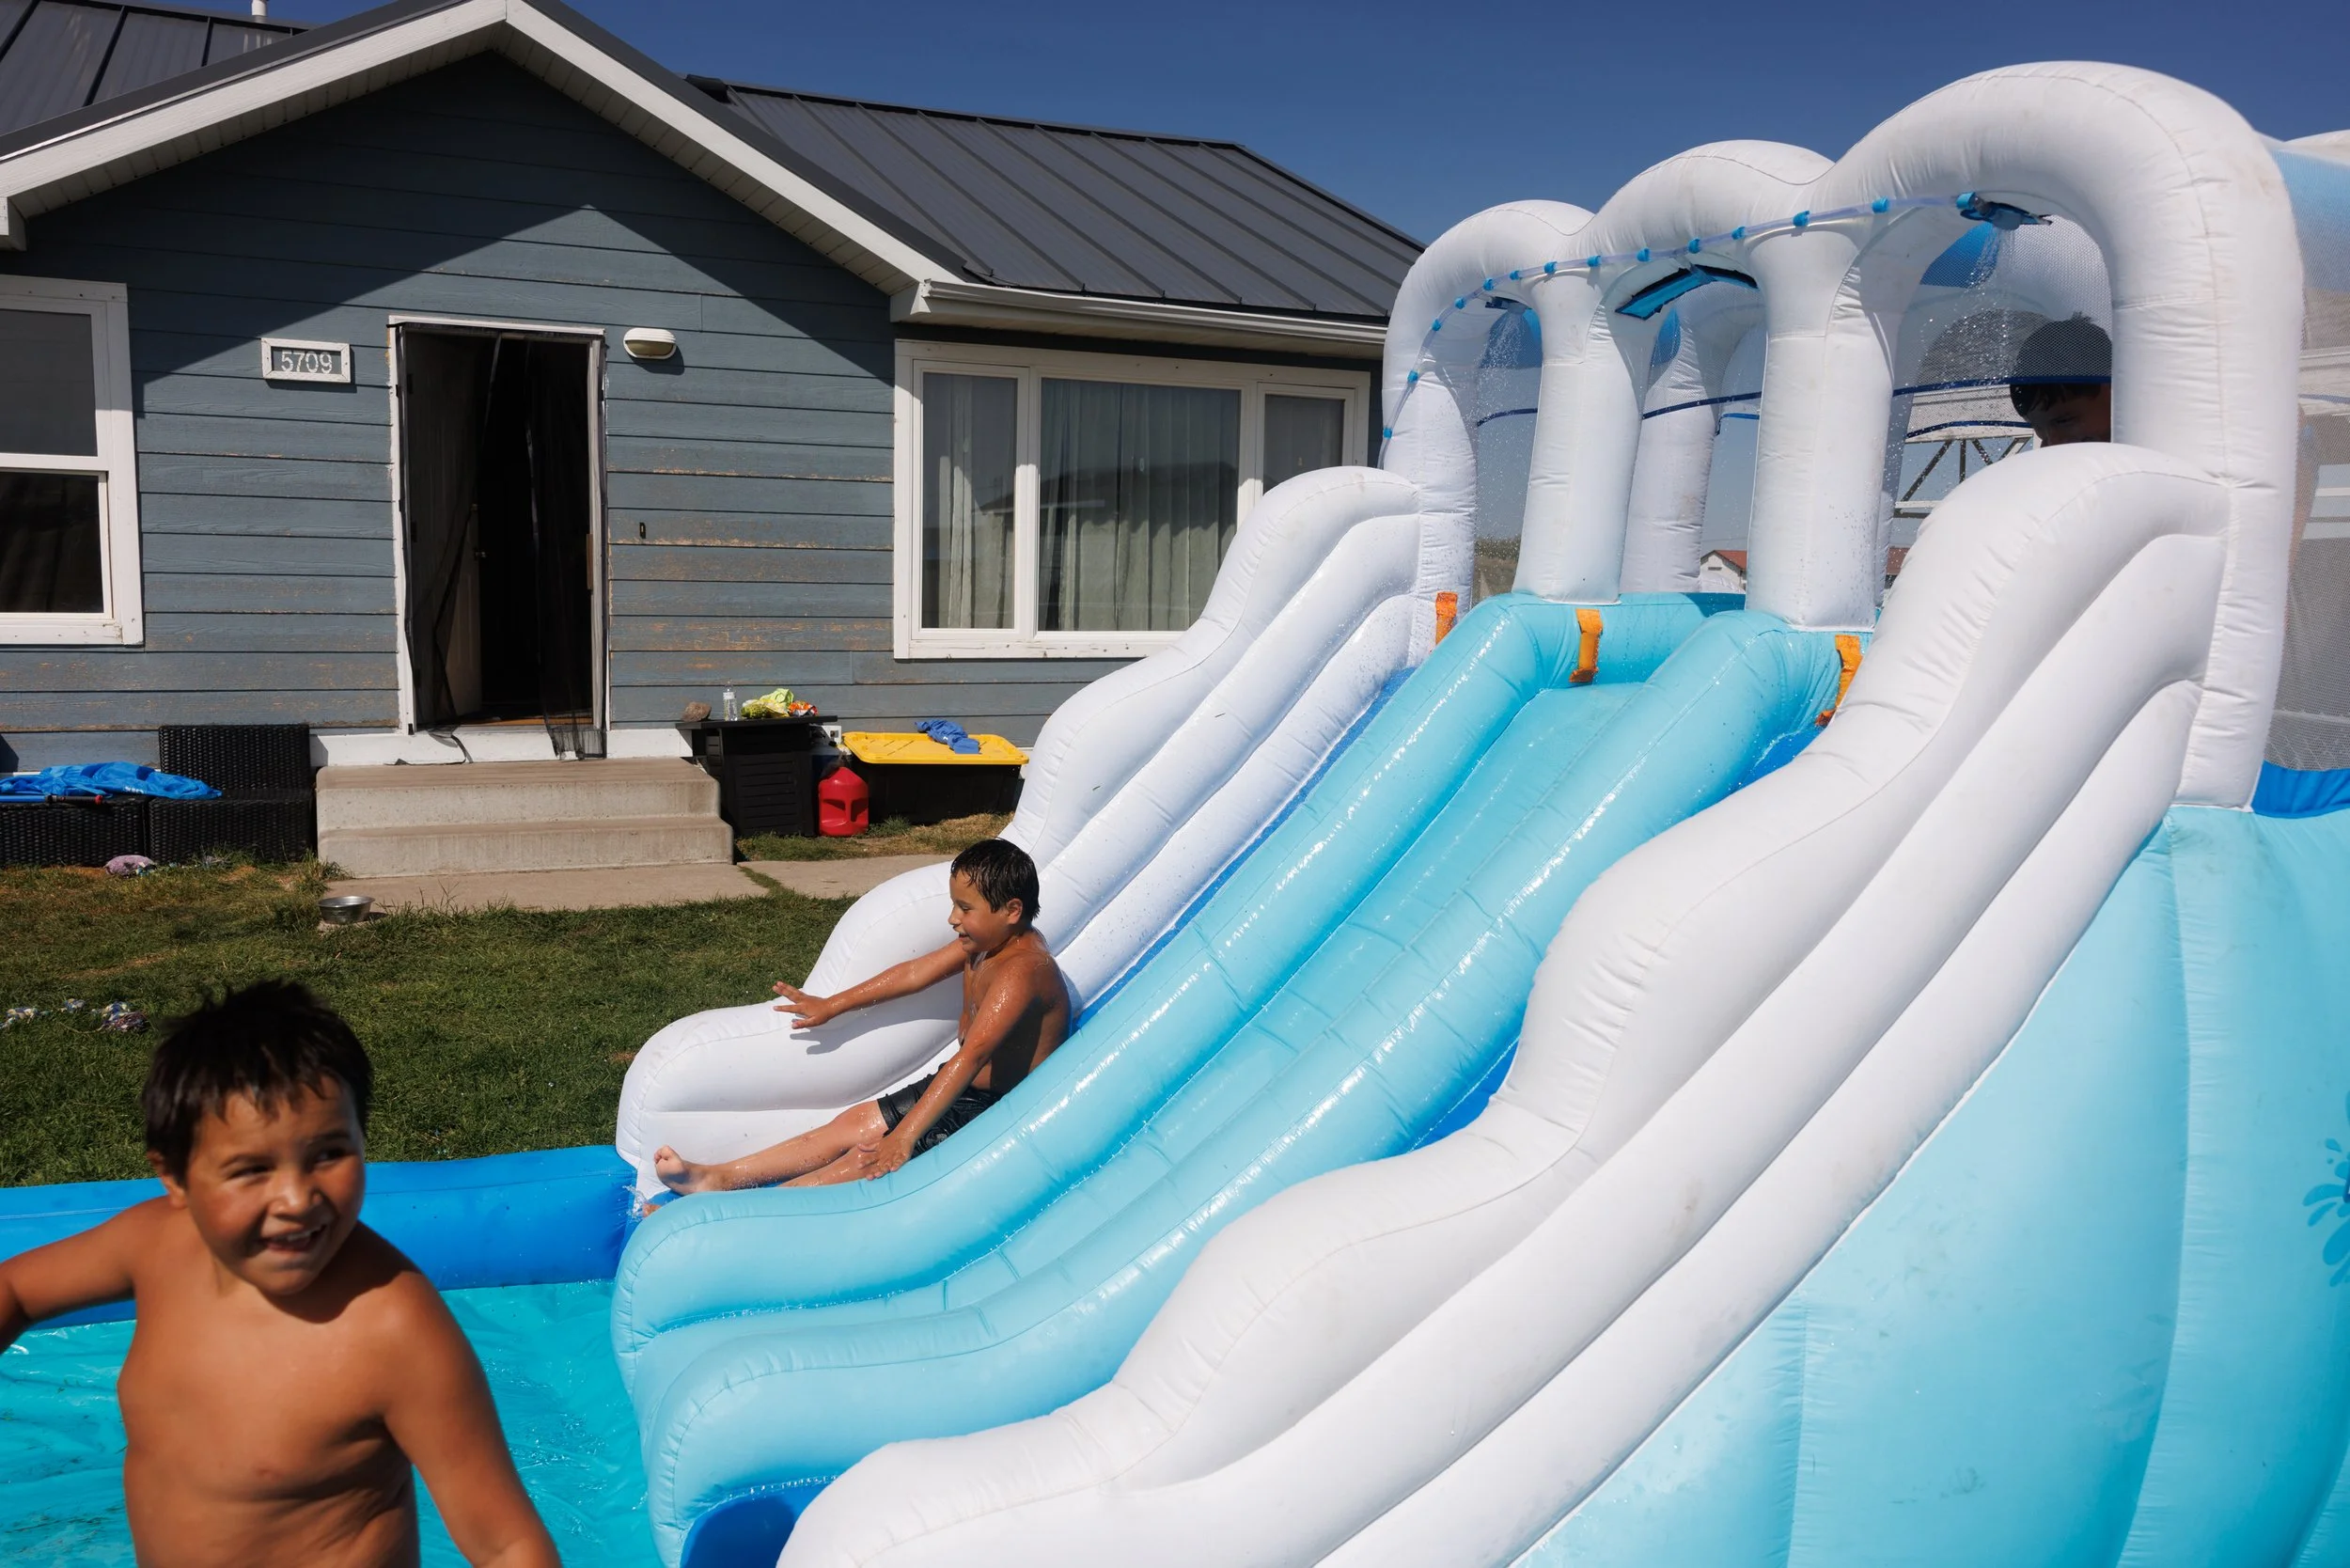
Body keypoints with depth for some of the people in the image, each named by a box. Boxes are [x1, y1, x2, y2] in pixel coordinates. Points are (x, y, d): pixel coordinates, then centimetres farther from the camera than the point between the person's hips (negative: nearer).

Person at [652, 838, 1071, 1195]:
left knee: (871, 1156, -17)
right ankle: (718, 1179, 0)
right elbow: (914, 973, 14)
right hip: (965, 1089, 9)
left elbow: (970, 1057, -36)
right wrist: (832, 1005, 19)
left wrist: (903, 1137, -41)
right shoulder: (985, 941, 3)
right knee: (855, 1123, 1)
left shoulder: (1021, 970, -27)